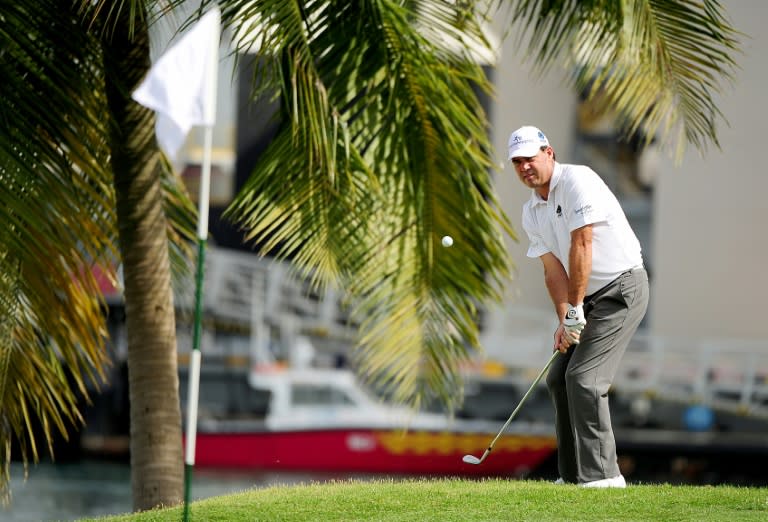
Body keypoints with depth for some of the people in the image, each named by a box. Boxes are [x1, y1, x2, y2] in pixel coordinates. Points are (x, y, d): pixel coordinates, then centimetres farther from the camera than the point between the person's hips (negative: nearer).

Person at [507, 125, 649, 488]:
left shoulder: (577, 180, -16)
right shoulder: (531, 213, 9)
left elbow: (581, 246, -20)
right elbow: (554, 269, 5)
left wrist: (574, 310, -18)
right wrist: (564, 321, -10)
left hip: (621, 287, -9)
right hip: (591, 296, 9)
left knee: (584, 378, -17)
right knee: (559, 378, 9)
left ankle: (602, 473, -16)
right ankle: (574, 474, 15)